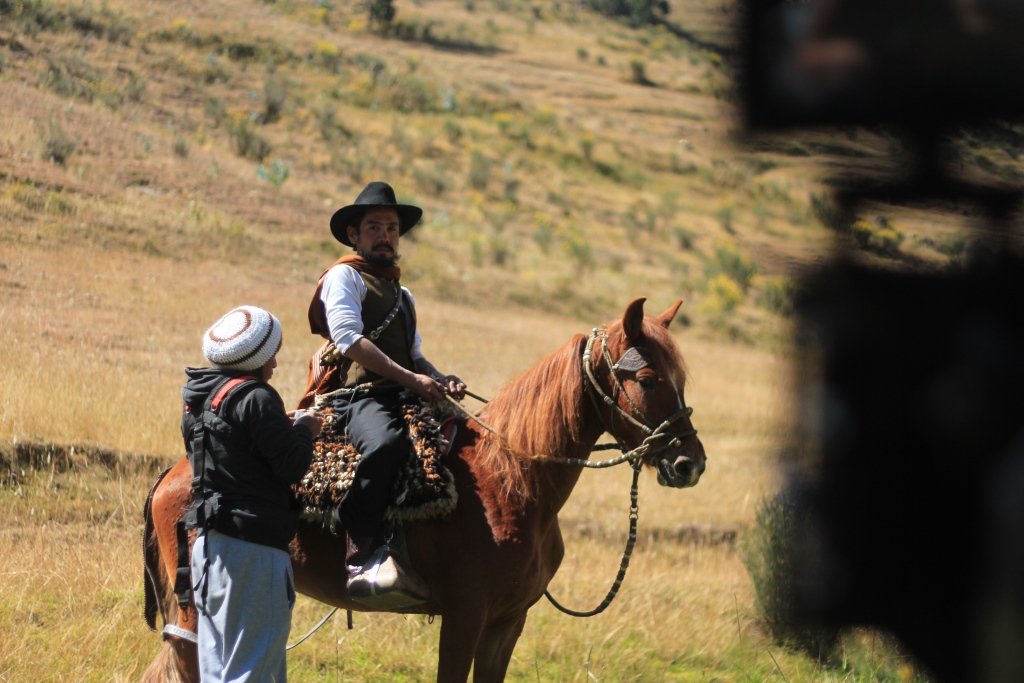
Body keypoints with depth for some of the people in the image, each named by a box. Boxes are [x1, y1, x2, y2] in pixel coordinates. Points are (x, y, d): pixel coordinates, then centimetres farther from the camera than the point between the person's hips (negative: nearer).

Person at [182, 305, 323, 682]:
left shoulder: (199, 399, 11)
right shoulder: (256, 399, -15)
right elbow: (292, 465, -17)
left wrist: (282, 427, 18)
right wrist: (304, 429, 2)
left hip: (209, 544, 9)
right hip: (253, 550, -9)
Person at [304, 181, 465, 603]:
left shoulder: (403, 296, 32)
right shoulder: (345, 276, 6)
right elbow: (350, 339, -9)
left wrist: (441, 380, 5)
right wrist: (410, 378, -16)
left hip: (405, 398, 8)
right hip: (360, 395, -8)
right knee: (386, 442, -39)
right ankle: (363, 558, -41)